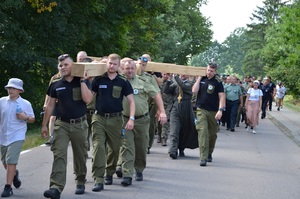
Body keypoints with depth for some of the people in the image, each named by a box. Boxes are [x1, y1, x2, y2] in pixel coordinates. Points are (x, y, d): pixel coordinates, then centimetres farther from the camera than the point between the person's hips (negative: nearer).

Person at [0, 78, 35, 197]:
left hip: (17, 136, -4)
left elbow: (32, 119, 5)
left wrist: (25, 117, -13)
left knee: (11, 161, -13)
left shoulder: (25, 104, -2)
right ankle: (14, 174, 48)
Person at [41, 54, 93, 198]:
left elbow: (87, 99, -16)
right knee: (59, 155, -13)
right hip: (62, 124, 1)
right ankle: (56, 187, -22)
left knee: (80, 156, 10)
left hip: (79, 124, 0)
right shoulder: (56, 85, 5)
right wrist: (44, 125, 10)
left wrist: (82, 80, -14)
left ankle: (80, 182, 29)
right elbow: (50, 106, 11)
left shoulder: (82, 82, 1)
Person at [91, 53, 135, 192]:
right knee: (98, 148, -9)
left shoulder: (123, 82, 1)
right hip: (99, 118, -1)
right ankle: (98, 180, -11)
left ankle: (109, 174, 33)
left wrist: (131, 118, -10)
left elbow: (131, 101, 0)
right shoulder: (98, 79, 2)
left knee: (115, 148, 10)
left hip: (115, 119, 1)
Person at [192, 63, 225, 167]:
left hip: (213, 111, 0)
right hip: (201, 110, 0)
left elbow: (222, 96, -6)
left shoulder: (217, 81, -3)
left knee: (212, 134, 11)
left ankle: (209, 154, 33)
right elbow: (194, 90, -4)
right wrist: (199, 78, -4)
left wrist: (220, 110, -16)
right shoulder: (201, 79, 5)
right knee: (202, 132, -13)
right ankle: (203, 158, -17)